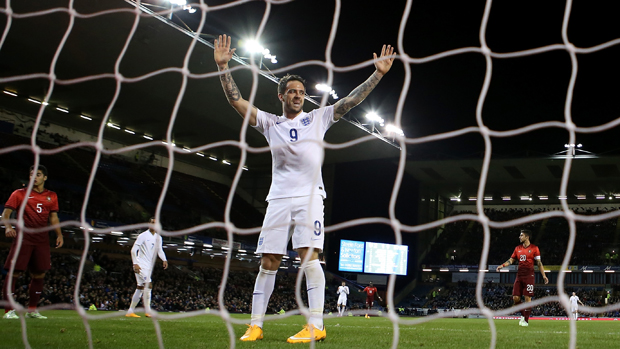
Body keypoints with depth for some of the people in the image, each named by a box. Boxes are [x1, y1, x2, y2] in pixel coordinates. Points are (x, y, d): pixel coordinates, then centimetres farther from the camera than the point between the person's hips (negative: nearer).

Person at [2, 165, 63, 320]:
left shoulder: (52, 196, 14)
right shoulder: (19, 194, 4)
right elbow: (6, 212, 0)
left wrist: (59, 234, 5)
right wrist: (8, 227, -19)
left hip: (42, 241, 4)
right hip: (23, 238, -4)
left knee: (39, 274, 5)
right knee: (14, 272, -9)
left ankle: (32, 310, 16)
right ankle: (8, 310, -4)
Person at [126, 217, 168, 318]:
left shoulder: (158, 238, 13)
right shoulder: (143, 236, -7)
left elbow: (160, 250, 15)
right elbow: (134, 250, -9)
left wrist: (164, 260, -4)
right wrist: (135, 263, -18)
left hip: (149, 267, 7)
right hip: (141, 265, -7)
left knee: (140, 288, 9)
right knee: (148, 285, -18)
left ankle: (130, 311, 15)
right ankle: (148, 311, -14)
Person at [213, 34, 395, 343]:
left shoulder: (318, 118, 11)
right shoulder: (269, 123, 14)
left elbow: (351, 100, 5)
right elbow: (236, 100, 7)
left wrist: (378, 73, -4)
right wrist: (223, 67, -3)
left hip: (309, 196, -2)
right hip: (278, 199, 2)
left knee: (309, 256, -15)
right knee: (268, 262, 0)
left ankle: (315, 325, -17)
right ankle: (255, 325, 6)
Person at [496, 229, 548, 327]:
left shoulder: (534, 248, 0)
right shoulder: (518, 248, 13)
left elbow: (539, 263, 0)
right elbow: (511, 260, 16)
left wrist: (544, 275, -4)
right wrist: (502, 265, 1)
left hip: (529, 276, -5)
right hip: (519, 276, 5)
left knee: (527, 298, -6)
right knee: (515, 297, -3)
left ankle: (526, 320, 0)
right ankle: (523, 315, 18)